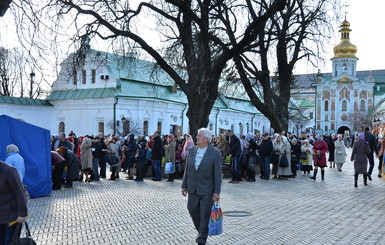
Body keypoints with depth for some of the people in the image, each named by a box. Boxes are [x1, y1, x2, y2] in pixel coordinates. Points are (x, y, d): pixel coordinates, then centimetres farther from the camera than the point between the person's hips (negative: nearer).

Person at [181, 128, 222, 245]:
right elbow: (187, 169, 10)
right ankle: (201, 230, 35)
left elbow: (218, 174, -11)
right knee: (192, 209, 11)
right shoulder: (192, 151, 4)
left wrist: (217, 192, -13)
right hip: (193, 189, 5)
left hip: (207, 190, -5)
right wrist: (184, 186, 10)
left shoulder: (215, 153, -11)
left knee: (205, 214, 4)